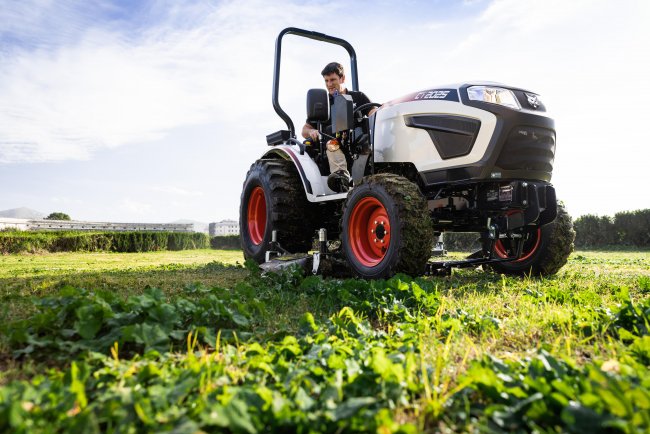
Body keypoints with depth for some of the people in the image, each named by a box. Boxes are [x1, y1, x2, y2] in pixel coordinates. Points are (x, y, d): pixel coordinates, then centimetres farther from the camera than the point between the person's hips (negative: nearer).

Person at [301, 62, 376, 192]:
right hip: (336, 147, 0)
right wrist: (311, 132, -6)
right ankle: (342, 176, -52)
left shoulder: (358, 97, 19)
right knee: (332, 143, -34)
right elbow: (305, 130, 20)